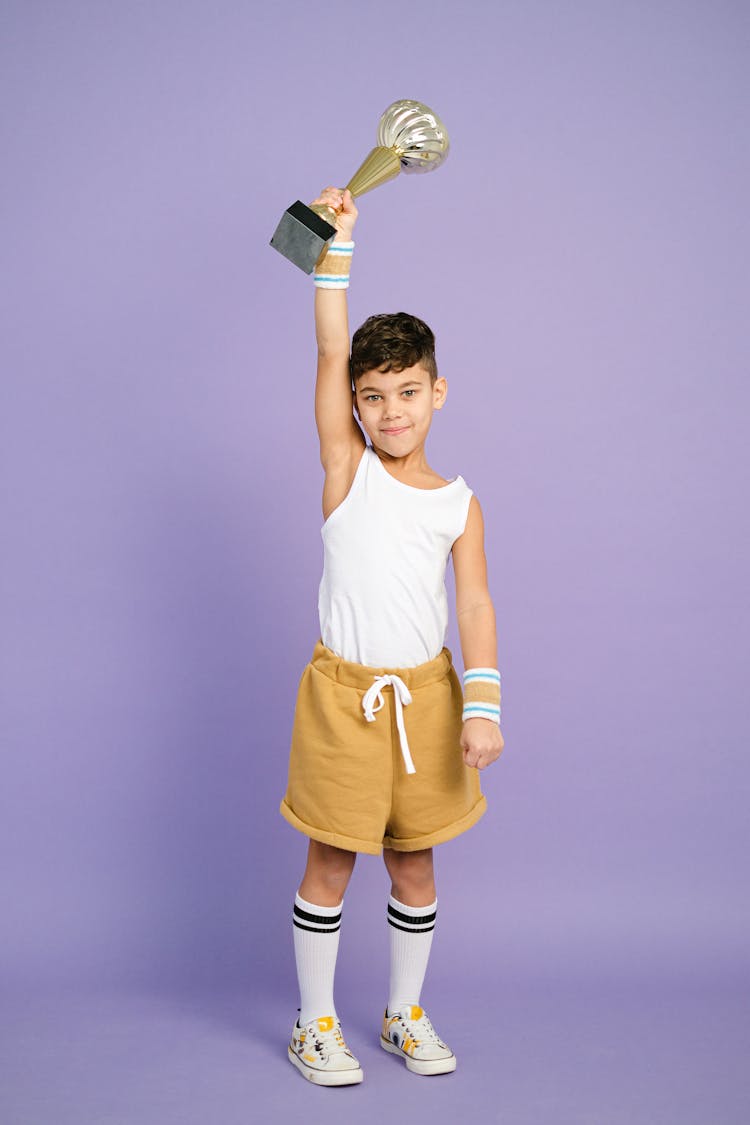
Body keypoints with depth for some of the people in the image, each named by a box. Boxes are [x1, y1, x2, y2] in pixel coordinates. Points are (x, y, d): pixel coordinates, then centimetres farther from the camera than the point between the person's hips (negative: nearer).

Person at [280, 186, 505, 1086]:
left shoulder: (459, 503, 1)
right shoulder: (347, 469, -3)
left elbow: (473, 604, -4)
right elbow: (331, 352, -11)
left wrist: (481, 707, -14)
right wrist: (336, 248, -15)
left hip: (425, 694, 2)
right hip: (344, 692, -2)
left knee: (414, 867, 14)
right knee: (329, 867, 8)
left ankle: (405, 1013, 33)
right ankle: (316, 1023, 25)